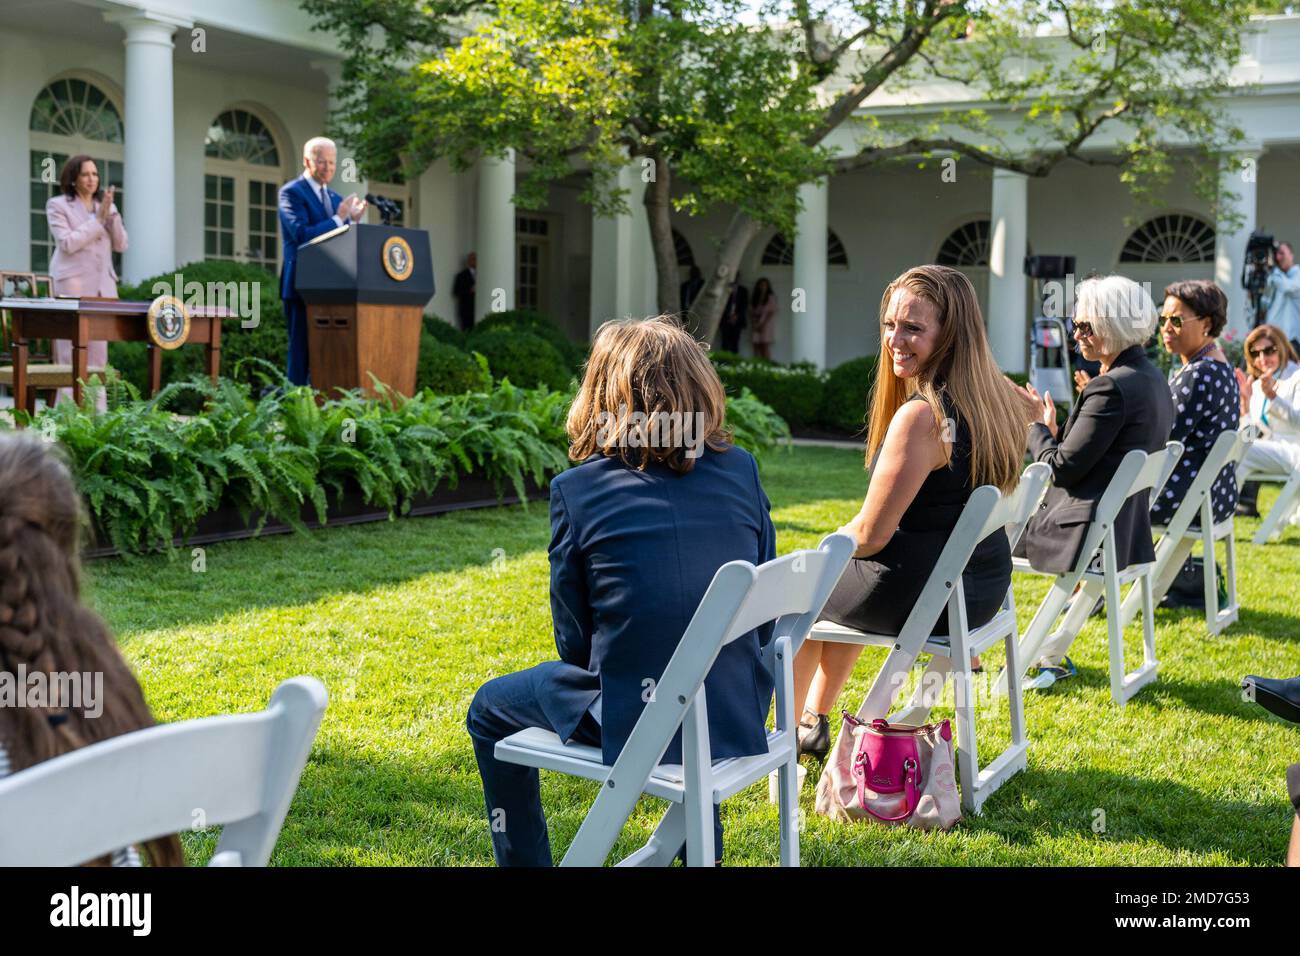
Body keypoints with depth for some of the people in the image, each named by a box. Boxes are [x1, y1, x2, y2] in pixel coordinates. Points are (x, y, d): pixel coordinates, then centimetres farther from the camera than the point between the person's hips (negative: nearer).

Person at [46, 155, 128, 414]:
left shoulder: (106, 205, 16)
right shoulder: (58, 205, 2)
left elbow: (121, 244, 7)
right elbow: (68, 243, -11)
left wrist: (110, 213, -5)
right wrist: (97, 219, -10)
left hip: (103, 285, 5)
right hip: (72, 284, -5)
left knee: (99, 351, 4)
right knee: (73, 350, -8)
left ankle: (97, 409, 7)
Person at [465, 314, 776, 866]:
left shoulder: (577, 489, -9)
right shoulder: (740, 470, -1)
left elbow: (574, 639, -2)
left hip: (634, 722, -4)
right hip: (737, 719, 4)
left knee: (491, 709, 22)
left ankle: (522, 860, 29)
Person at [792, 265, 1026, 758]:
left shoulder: (921, 415, -25)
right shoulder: (994, 401, 1)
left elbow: (871, 534, -19)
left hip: (921, 596, -9)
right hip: (982, 588, 9)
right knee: (839, 577, 34)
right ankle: (813, 723, 43)